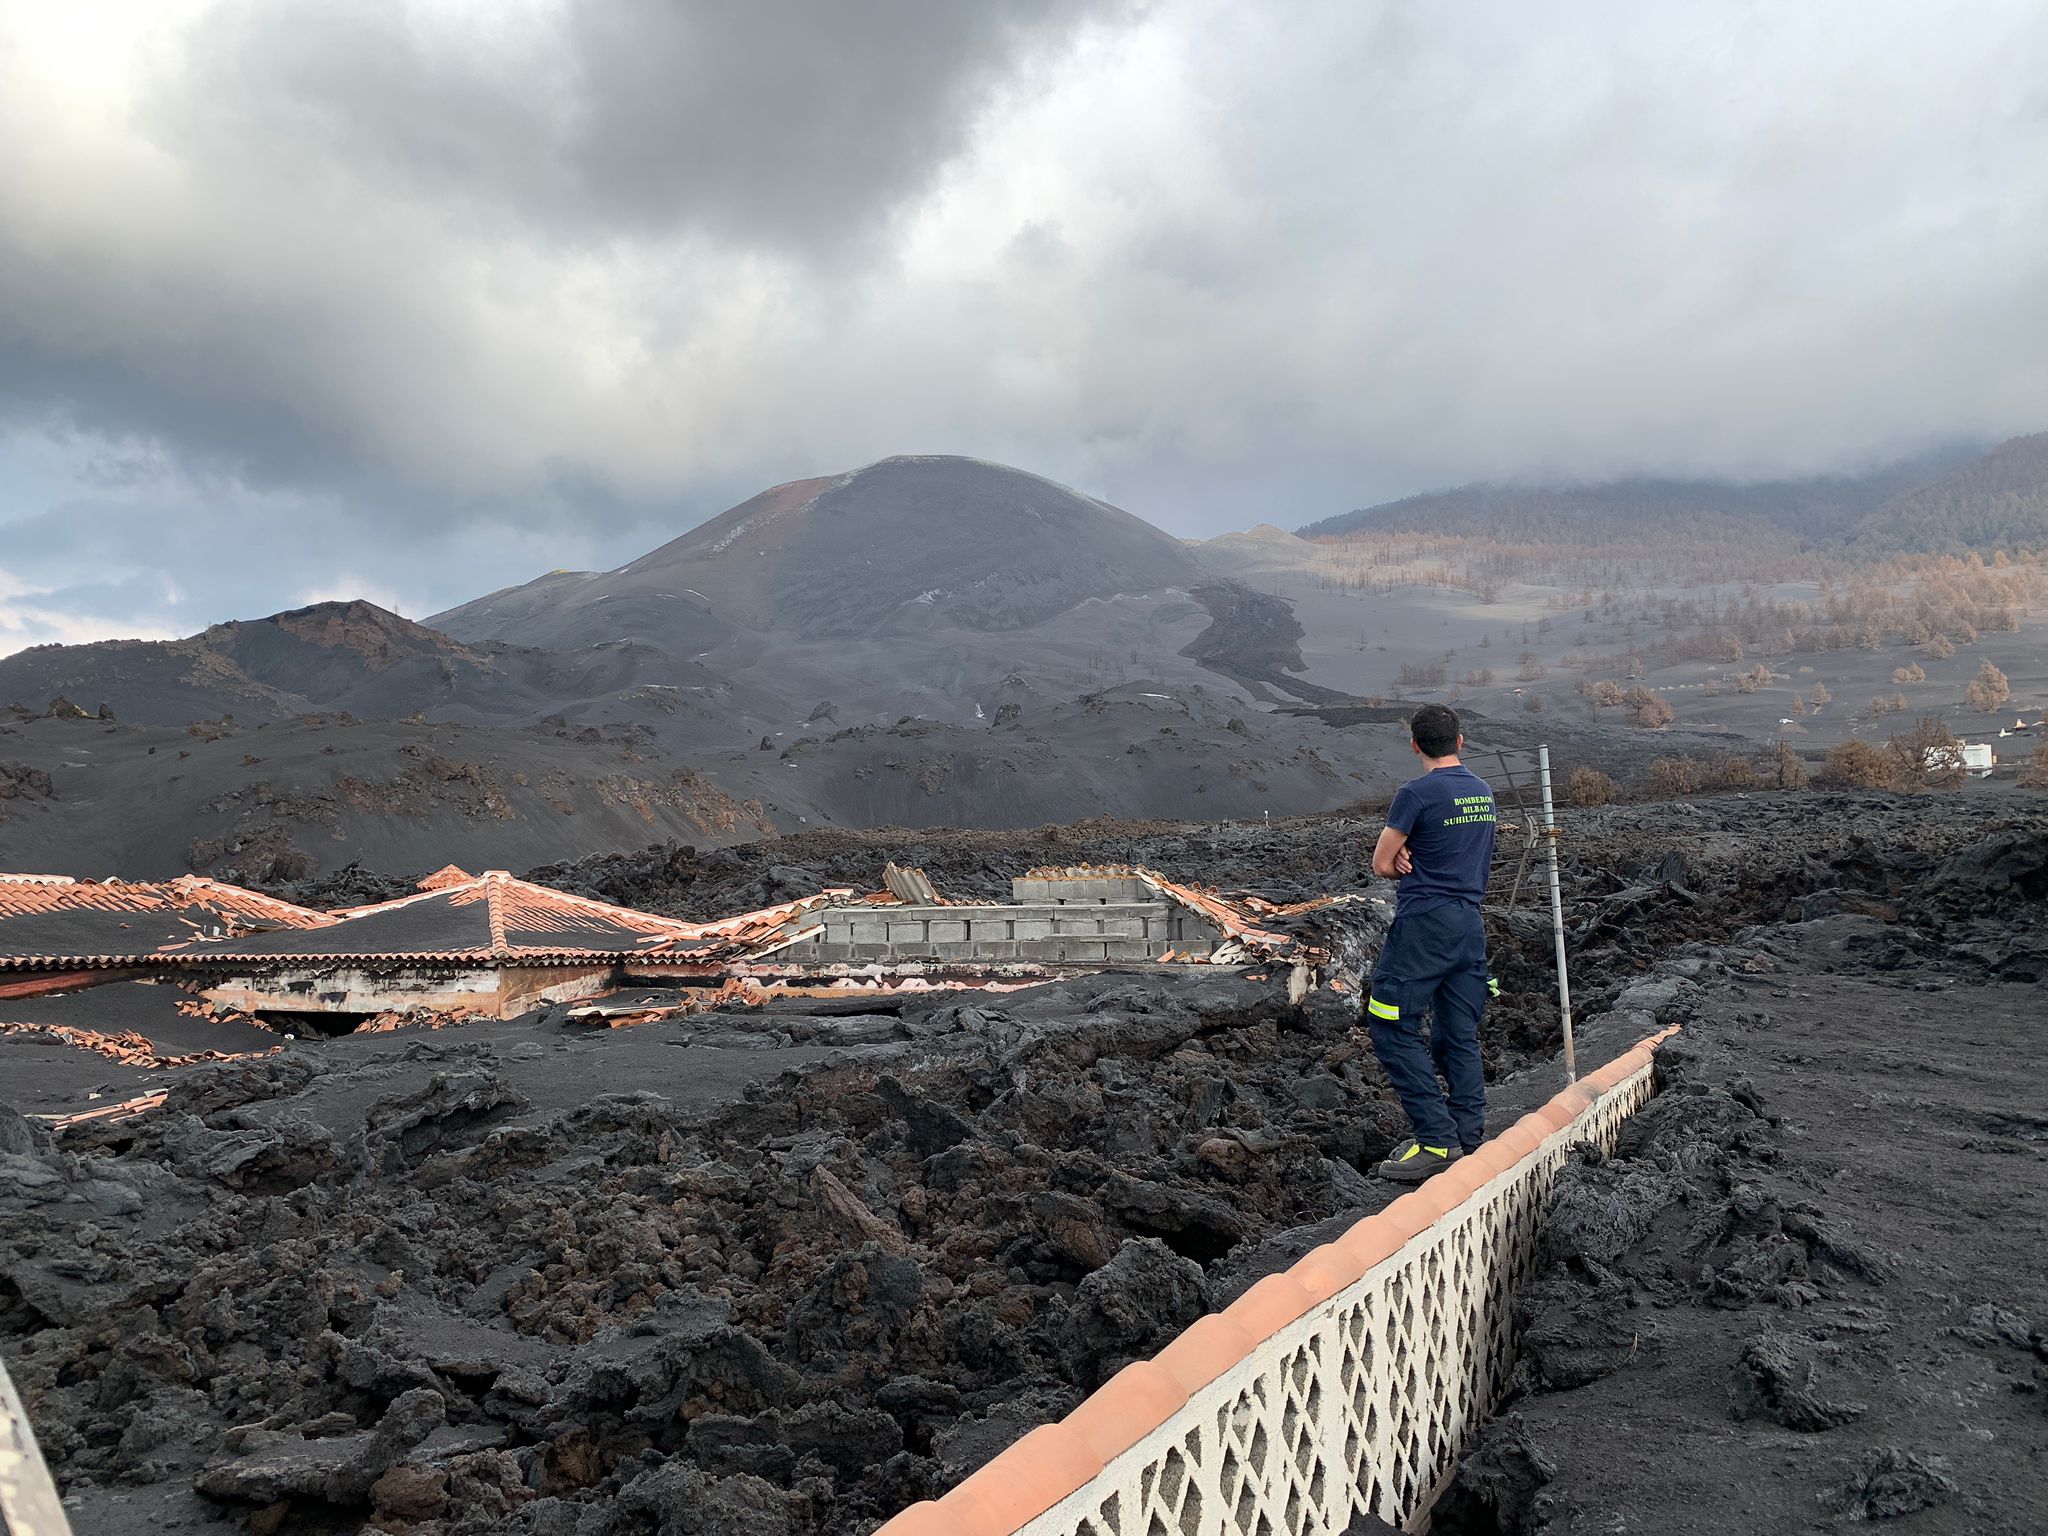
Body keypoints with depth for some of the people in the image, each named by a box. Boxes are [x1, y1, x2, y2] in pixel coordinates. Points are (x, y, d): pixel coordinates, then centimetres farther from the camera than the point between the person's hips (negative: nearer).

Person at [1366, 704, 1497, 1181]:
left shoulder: (1416, 793, -13)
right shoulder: (1483, 792, 12)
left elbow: (1382, 865, -7)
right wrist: (1414, 857, -1)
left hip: (1424, 926, -8)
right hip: (1471, 926, 8)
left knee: (1394, 1031, -3)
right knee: (1460, 1035, 12)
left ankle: (1437, 1140, -7)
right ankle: (1469, 1139, 14)